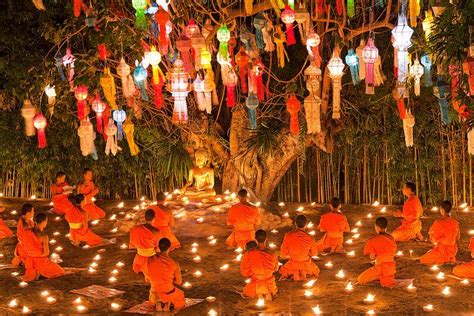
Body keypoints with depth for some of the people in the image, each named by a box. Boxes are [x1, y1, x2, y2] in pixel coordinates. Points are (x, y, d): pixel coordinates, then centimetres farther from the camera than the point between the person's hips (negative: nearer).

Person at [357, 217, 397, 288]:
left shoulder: (373, 240, -12)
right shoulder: (391, 238, 2)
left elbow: (372, 257, -11)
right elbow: (393, 253, 13)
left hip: (380, 268, -6)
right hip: (391, 268, 6)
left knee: (360, 280, 4)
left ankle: (381, 277, -7)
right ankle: (390, 278, 5)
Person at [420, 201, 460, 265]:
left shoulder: (439, 223, -20)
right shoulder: (455, 222, -4)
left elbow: (433, 239, -11)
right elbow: (457, 237, 9)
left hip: (442, 251, -6)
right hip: (453, 250, 6)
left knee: (422, 259, 12)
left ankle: (441, 260, -1)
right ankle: (450, 259, 14)